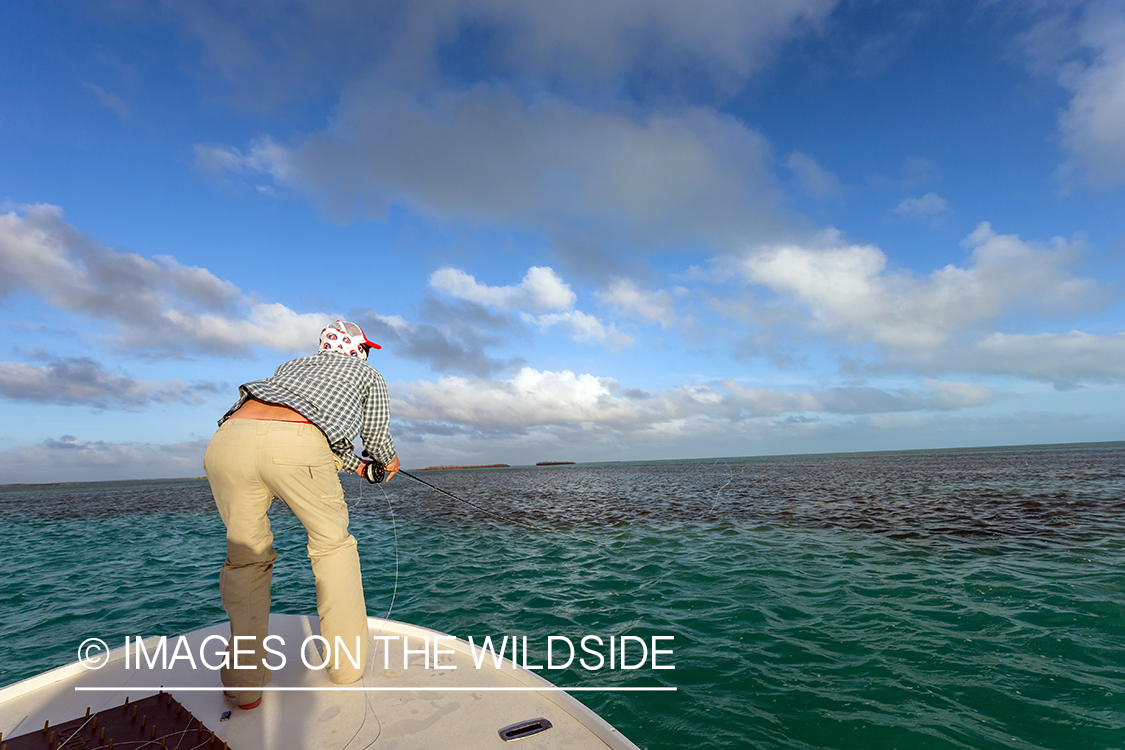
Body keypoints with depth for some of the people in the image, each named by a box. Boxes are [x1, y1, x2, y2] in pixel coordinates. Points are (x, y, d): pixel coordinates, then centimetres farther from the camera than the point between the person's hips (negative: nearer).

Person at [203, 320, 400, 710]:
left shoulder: (293, 365, 41)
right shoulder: (368, 374, 28)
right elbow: (376, 439, 32)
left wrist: (358, 466, 60)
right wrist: (389, 461, 54)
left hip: (228, 440, 5)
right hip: (295, 445, -4)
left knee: (246, 557, 20)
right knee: (332, 545, 17)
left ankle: (244, 683, 21)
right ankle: (347, 661, 24)